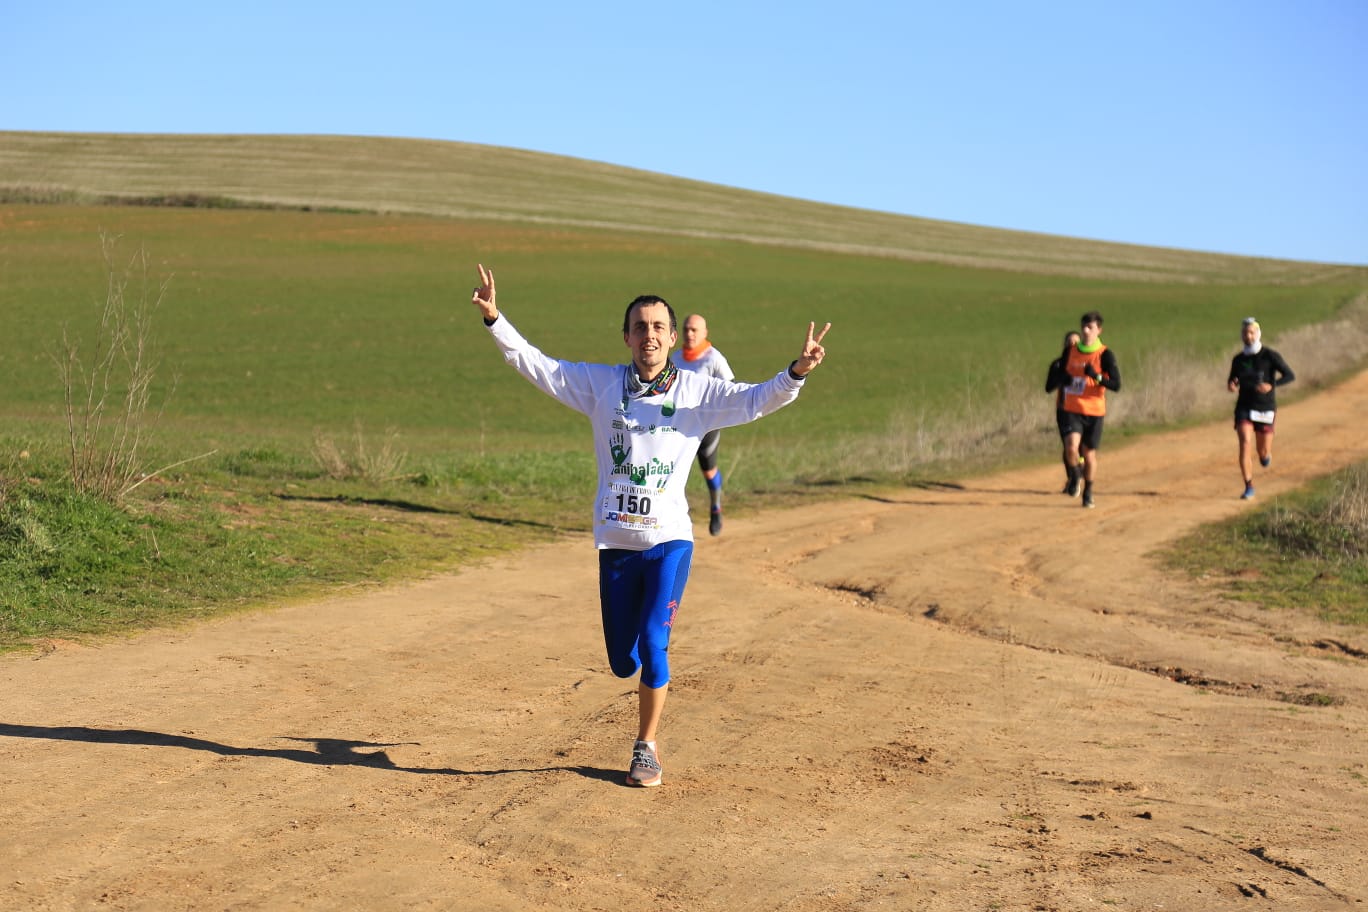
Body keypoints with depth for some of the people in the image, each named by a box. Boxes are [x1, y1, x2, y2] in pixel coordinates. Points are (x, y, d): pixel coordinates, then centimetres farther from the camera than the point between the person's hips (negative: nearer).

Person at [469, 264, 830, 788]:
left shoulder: (699, 392, 1)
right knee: (622, 661, 6)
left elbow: (758, 400, -10)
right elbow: (534, 365, 2)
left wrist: (797, 371, -28)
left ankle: (646, 748, 5)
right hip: (615, 543, 2)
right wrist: (494, 319, -9)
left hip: (669, 539, -2)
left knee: (652, 645, -12)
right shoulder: (599, 384, 5)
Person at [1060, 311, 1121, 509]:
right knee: (1072, 446, -21)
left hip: (1094, 411, -2)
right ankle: (1075, 475, 10)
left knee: (1089, 454, 6)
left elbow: (1116, 385, -13)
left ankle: (1088, 493, 28)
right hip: (1072, 409, 2)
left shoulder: (1105, 355, -7)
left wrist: (1096, 376, -29)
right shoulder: (1071, 351, 4)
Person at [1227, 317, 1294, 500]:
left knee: (1263, 453, 4)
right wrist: (1231, 385, -8)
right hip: (1244, 408, 1)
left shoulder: (1270, 356, -6)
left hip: (1265, 409, -1)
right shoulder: (1238, 360, 4)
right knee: (1245, 443, -19)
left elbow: (1290, 376, -10)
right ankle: (1249, 488, -15)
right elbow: (1232, 380, 18)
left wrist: (1271, 385, -27)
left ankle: (1265, 454, 45)